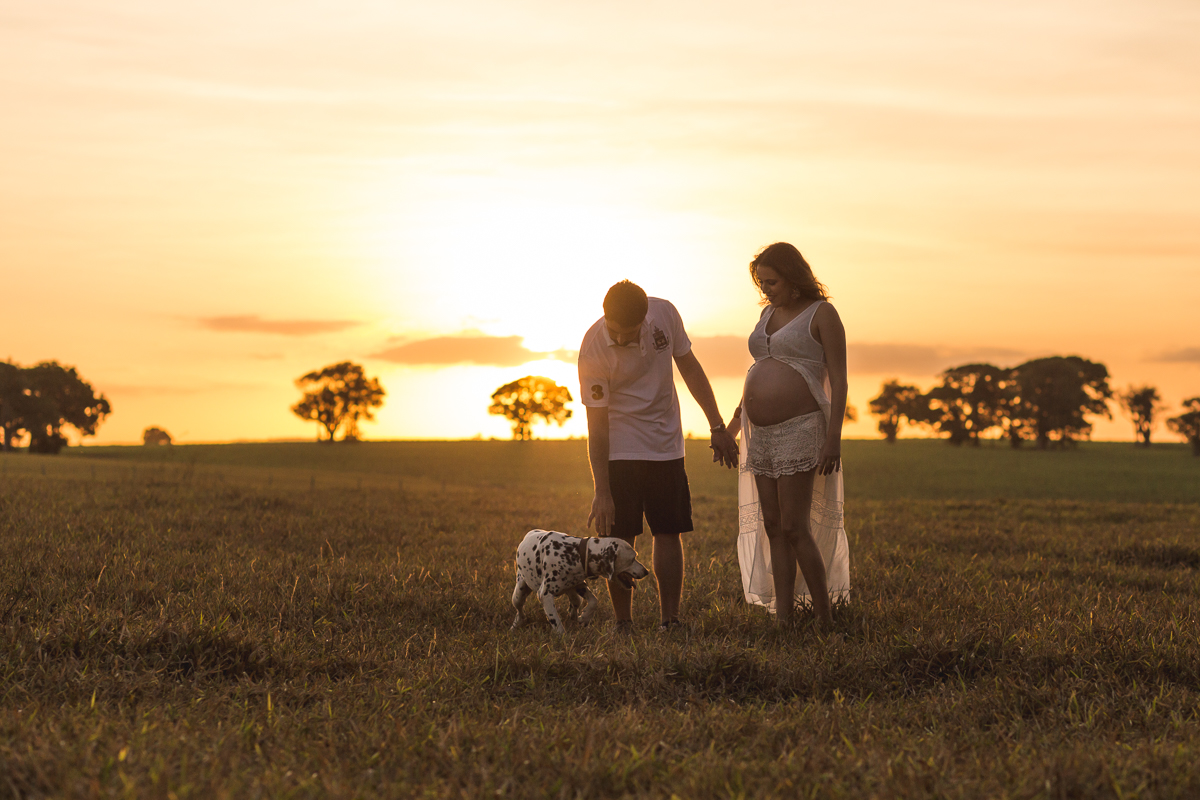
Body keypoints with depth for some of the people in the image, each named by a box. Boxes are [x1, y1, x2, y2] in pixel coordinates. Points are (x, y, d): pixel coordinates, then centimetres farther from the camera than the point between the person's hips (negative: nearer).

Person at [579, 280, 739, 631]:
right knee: (619, 538, -6)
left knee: (668, 533, 4)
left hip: (666, 444, 4)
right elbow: (597, 425, -18)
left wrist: (717, 427, 5)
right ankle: (623, 625, 3)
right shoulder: (593, 348, -21)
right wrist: (601, 493, -20)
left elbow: (690, 368, 5)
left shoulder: (664, 314, -11)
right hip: (620, 449, -3)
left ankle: (670, 621, 9)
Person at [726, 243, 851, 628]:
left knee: (795, 528, -12)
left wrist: (833, 437, -18)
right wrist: (734, 423, 23)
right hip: (763, 436, 8)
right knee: (773, 528, 5)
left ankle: (825, 621, -3)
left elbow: (838, 380, -10)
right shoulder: (769, 313, 15)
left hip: (799, 432, -8)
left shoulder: (822, 314, -6)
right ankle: (783, 619, 8)